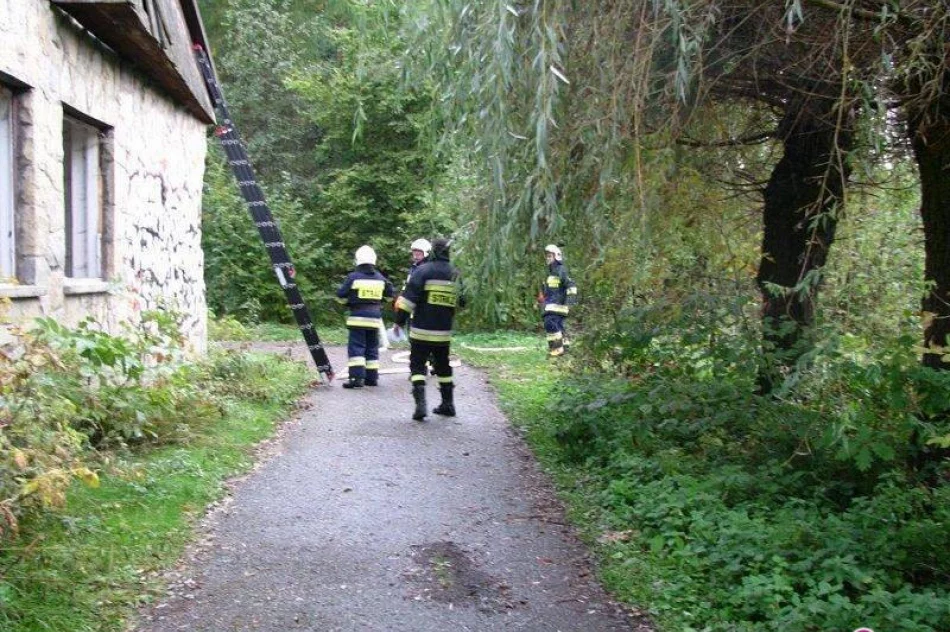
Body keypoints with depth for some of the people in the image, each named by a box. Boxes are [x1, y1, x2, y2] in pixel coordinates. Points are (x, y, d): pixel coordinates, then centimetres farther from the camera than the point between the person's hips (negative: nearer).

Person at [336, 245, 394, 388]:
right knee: (372, 347, 13)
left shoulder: (353, 277, -9)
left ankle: (357, 377, -14)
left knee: (356, 347, -4)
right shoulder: (380, 278, 4)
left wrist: (348, 302, 17)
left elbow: (340, 297, -3)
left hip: (358, 318, -4)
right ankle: (372, 377, 16)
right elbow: (389, 295, 17)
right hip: (375, 317, 4)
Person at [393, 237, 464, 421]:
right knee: (443, 366, 19)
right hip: (444, 332, 5)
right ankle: (448, 404, 25)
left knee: (417, 366, 1)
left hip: (422, 331, -4)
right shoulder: (455, 274, 7)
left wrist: (400, 321, -7)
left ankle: (420, 404, -12)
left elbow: (409, 298, -14)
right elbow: (461, 302, 16)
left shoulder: (423, 271, -9)